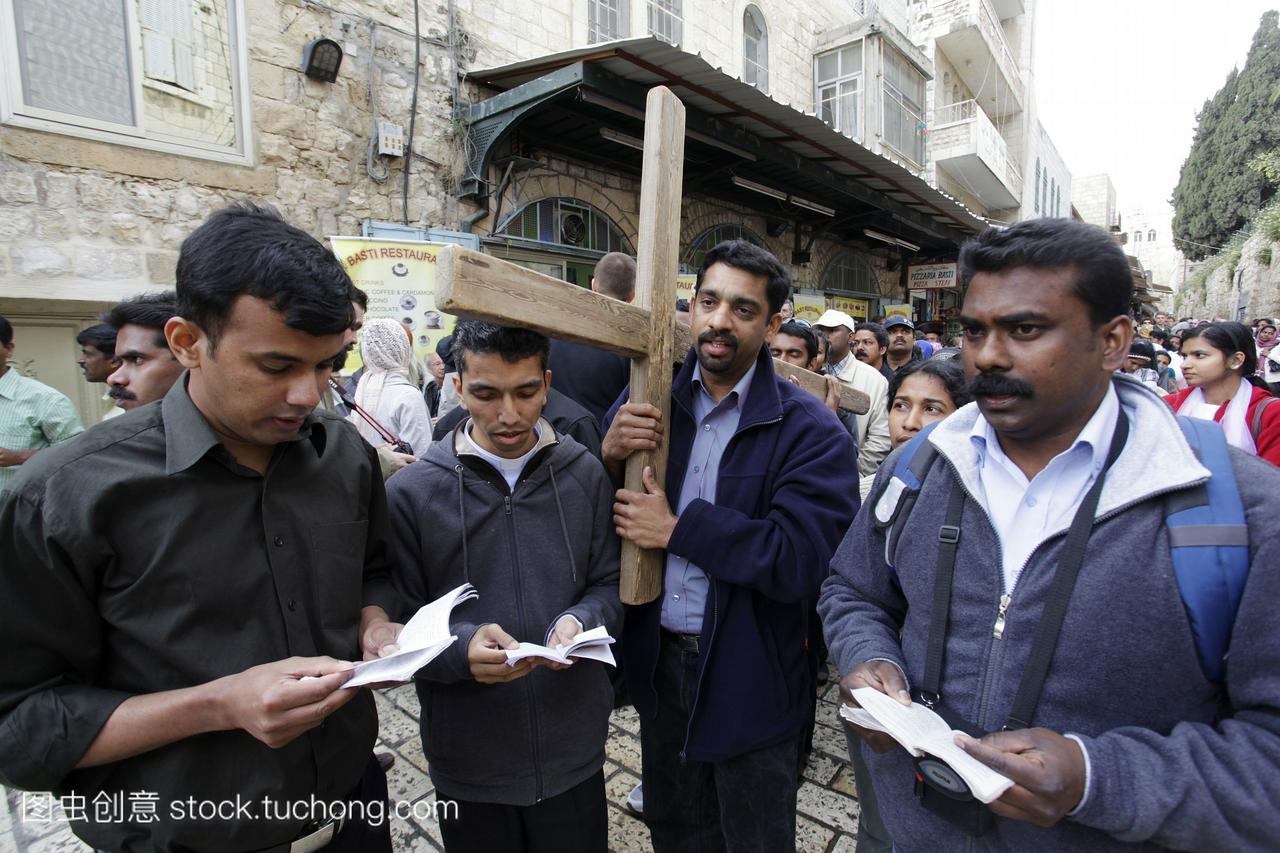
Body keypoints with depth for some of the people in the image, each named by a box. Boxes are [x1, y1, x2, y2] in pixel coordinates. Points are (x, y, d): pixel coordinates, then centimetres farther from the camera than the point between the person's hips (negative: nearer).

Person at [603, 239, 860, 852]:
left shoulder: (808, 429, -18)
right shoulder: (650, 401, -4)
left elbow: (801, 562, -27)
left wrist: (679, 528, -24)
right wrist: (609, 457, -22)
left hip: (748, 678, -3)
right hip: (658, 659, 4)